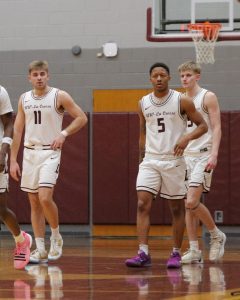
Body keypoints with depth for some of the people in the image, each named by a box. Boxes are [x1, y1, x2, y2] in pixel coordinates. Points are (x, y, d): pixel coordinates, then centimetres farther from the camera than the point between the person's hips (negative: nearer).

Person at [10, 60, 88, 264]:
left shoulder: (59, 96, -4)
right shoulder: (24, 99, 8)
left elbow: (82, 118, -1)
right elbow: (18, 130, 10)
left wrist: (64, 134, -14)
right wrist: (13, 160, 6)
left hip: (50, 153, -5)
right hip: (30, 153, 5)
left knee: (45, 198, -19)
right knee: (34, 203, 5)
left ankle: (56, 237, 4)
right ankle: (40, 250, 9)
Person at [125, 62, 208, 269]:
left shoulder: (181, 101, -5)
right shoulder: (143, 104, 7)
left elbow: (202, 125, -3)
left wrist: (187, 138, -21)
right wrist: (142, 157, 14)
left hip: (173, 161, -3)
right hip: (150, 160, 3)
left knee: (177, 208, 5)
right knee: (142, 204, -12)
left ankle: (176, 254, 15)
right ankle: (143, 254, -16)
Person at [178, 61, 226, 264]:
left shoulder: (208, 97, -4)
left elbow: (216, 127, -9)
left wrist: (214, 154, -20)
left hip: (203, 155, -7)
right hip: (185, 156, 7)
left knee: (192, 202, -17)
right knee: (188, 205, 2)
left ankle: (216, 235, 3)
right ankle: (194, 251, 5)